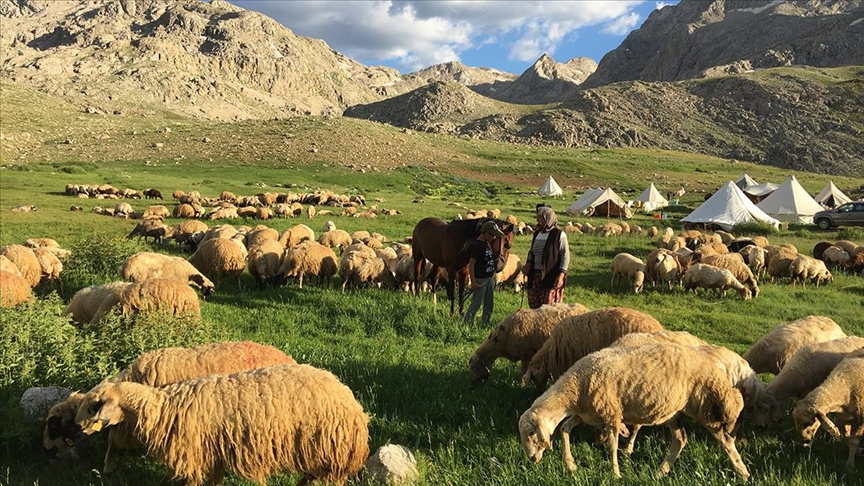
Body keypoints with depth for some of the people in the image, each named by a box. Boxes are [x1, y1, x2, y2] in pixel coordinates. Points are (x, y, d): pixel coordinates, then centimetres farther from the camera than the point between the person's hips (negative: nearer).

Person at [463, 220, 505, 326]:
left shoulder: (487, 244, 10)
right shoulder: (477, 245, -18)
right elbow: (471, 264, -20)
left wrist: (496, 262, 8)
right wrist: (473, 282, -22)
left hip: (490, 278, 9)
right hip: (480, 280, -9)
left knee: (489, 304, 14)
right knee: (476, 304, -3)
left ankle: (484, 324, 24)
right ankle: (467, 324, 7)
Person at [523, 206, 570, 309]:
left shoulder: (559, 235, -10)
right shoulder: (537, 233, 11)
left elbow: (565, 256, -12)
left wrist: (561, 275, -19)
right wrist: (528, 264, 2)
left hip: (552, 276, -7)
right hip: (535, 276, 7)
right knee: (533, 306, 11)